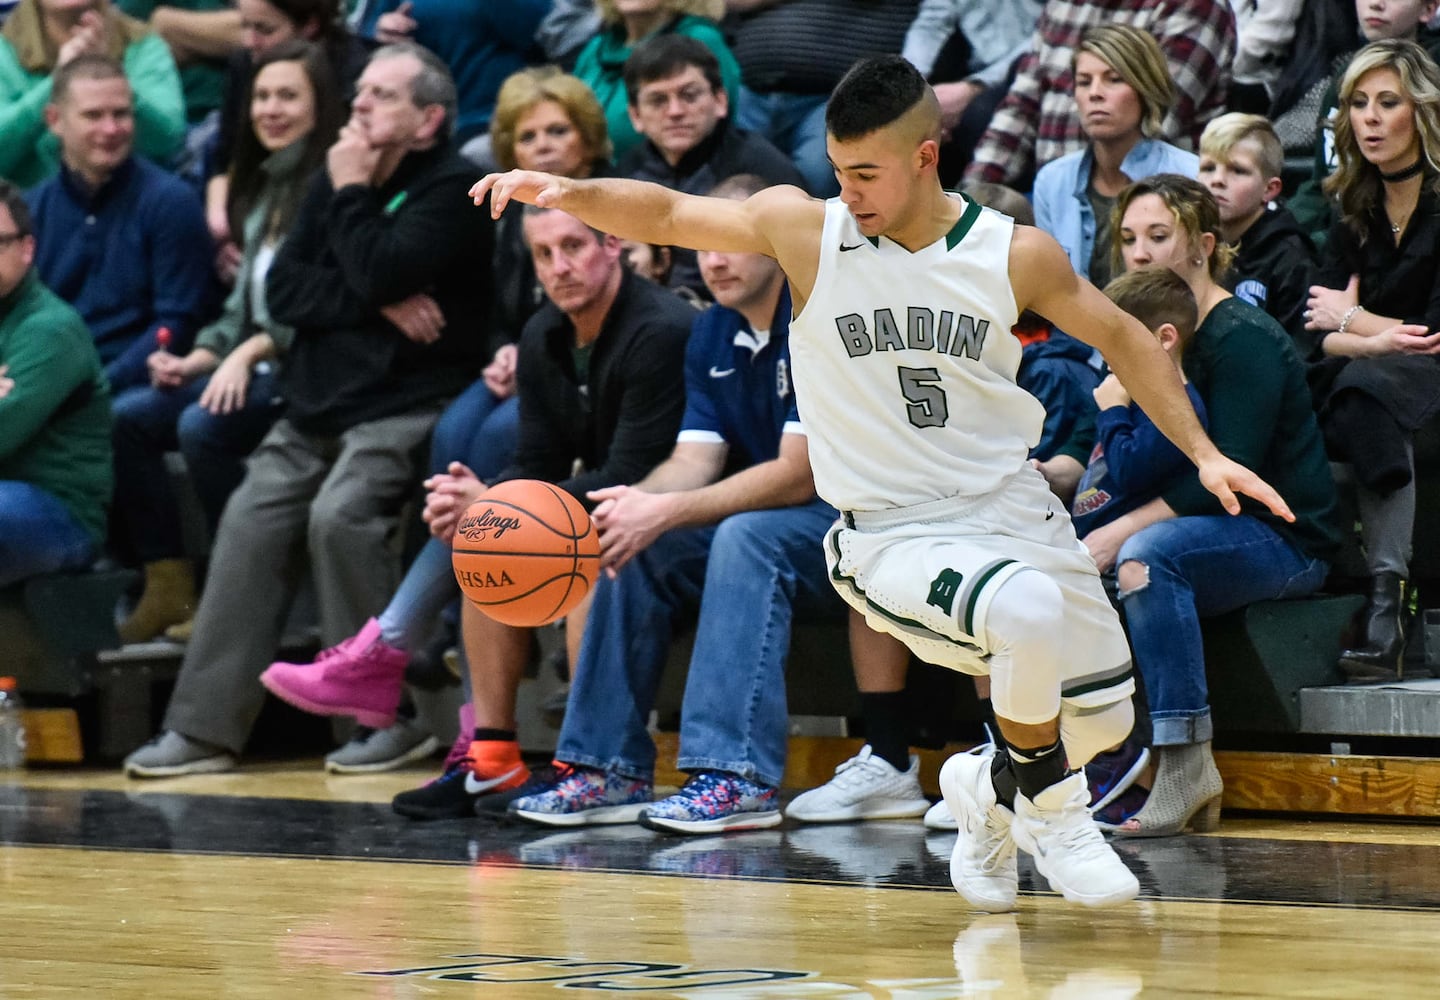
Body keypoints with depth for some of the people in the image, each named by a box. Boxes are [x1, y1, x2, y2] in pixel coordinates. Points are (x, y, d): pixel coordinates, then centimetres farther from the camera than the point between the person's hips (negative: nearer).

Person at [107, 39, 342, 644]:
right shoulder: (264, 191, 19)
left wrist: (250, 353, -20)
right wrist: (198, 359, 4)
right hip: (253, 367, 9)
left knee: (203, 426, -29)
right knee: (128, 415, -8)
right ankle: (169, 587, -9)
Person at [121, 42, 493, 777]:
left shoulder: (451, 189, -6)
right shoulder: (335, 178, 15)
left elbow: (379, 273, -20)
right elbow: (283, 290, 5)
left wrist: (350, 193, -7)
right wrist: (377, 304, -10)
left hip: (407, 405, -7)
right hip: (317, 404, 7)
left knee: (340, 514, -27)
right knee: (250, 523, -8)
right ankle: (205, 728, -7)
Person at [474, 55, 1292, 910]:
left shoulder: (1015, 254, -4)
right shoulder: (806, 230, -8)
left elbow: (1123, 338, 8)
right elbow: (667, 213, -7)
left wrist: (1203, 452, 3)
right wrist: (570, 193, -26)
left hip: (1012, 506, 4)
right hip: (889, 531, -4)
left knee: (1103, 720, 7)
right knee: (1029, 611, -34)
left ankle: (991, 790, 41)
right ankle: (1052, 809, -6)